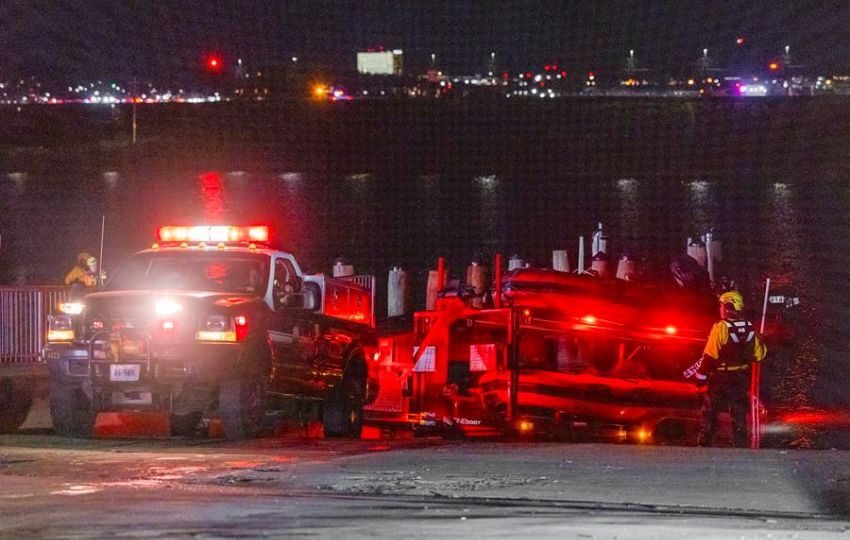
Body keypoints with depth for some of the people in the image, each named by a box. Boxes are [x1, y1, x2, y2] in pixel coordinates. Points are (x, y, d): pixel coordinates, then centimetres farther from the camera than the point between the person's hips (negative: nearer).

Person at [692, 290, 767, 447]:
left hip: (721, 377, -5)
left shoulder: (721, 328, -18)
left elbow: (710, 356, -17)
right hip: (742, 379, 5)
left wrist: (700, 376, -9)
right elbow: (759, 355, 7)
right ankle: (742, 446, 8)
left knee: (710, 412, 6)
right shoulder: (750, 329, 0)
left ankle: (704, 444, 6)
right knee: (739, 414, 11)